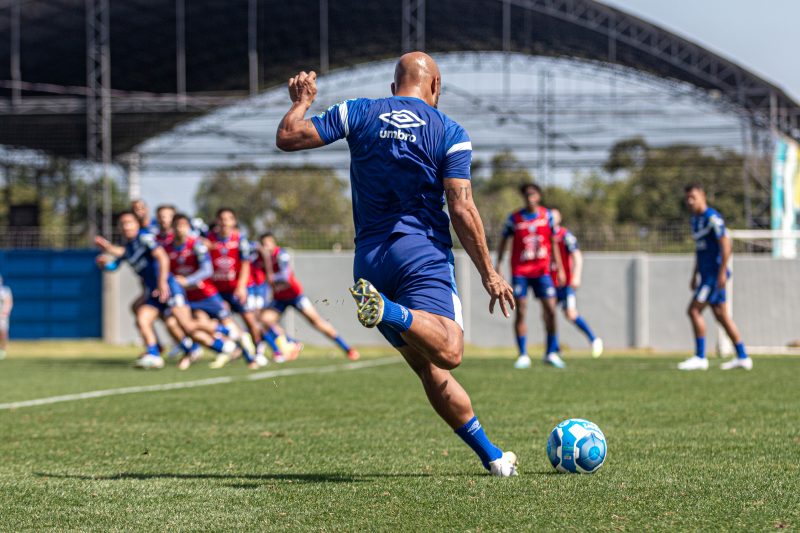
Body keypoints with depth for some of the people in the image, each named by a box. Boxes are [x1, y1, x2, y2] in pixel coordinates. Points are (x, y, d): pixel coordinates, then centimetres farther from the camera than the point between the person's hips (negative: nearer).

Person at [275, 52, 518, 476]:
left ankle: (490, 455, 10)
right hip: (423, 253, -4)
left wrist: (301, 101, 24)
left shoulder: (358, 113, 7)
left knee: (428, 368, 11)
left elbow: (287, 138, 4)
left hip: (369, 260, 5)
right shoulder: (450, 133, 1)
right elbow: (462, 210, -6)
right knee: (447, 354, -23)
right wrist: (489, 274, 0)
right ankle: (389, 311, -46)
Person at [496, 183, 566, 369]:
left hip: (542, 270, 1)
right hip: (520, 270, -1)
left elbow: (553, 242, 12)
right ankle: (523, 355, -1)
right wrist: (498, 265, 0)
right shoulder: (514, 218, 2)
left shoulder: (547, 215, 6)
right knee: (521, 312, -5)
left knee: (550, 310, -6)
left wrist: (559, 268, 11)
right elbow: (503, 242, 8)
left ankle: (551, 353, 5)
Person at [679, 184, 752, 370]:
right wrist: (695, 275, 23)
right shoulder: (695, 219, 16)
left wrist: (722, 272, -22)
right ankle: (742, 357, 15)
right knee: (721, 315, 11)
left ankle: (700, 357, -10)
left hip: (715, 273, -10)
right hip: (707, 274, 10)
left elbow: (725, 245, -19)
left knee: (694, 310, -12)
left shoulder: (712, 218, -14)